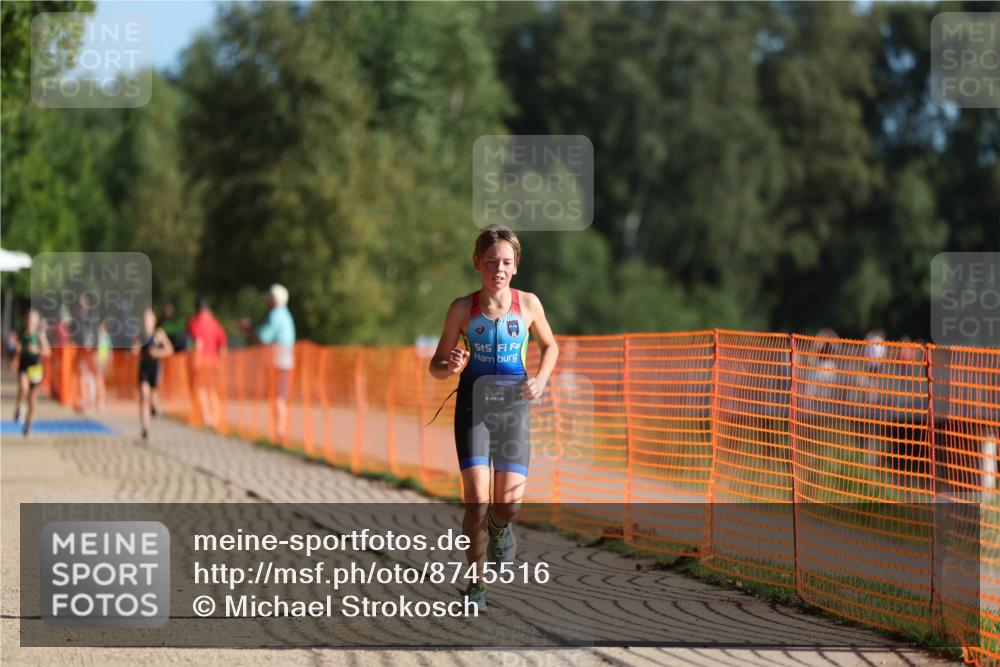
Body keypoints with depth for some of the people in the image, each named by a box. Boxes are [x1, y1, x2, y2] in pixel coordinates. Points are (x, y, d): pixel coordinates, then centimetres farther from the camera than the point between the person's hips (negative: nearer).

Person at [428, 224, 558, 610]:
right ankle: (477, 584, 3)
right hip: (473, 405, -1)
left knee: (509, 501, -9)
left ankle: (499, 527, 30)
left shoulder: (528, 304, -3)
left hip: (513, 407, 1)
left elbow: (550, 346, 16)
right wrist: (451, 367, -21)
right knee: (476, 499, -13)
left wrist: (541, 379, -3)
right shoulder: (462, 309, -5)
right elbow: (437, 365, 3)